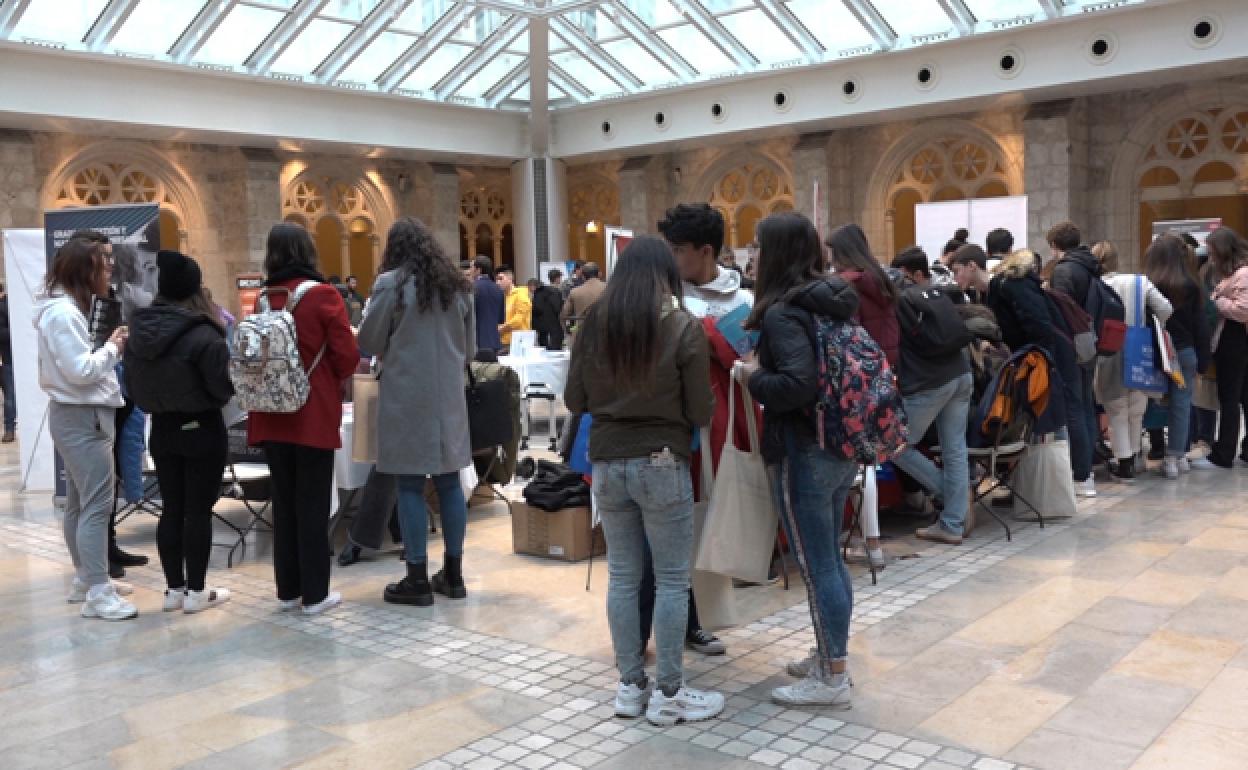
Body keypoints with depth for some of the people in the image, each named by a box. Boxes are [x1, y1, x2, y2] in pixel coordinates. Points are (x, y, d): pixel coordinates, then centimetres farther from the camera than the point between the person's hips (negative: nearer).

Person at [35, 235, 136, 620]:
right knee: (97, 504, -10)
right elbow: (80, 371, -23)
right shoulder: (62, 312, -18)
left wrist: (109, 349, 4)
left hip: (79, 415, 11)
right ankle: (97, 594, -8)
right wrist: (112, 348, -10)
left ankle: (86, 578, 25)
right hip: (82, 417, -11)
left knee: (80, 502, 16)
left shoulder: (65, 308, 14)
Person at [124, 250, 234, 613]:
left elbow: (133, 387, 9)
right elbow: (224, 388, -17)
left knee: (171, 509, 13)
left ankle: (174, 589, 20)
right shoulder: (203, 335, -21)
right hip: (202, 430, -6)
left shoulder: (137, 332, 0)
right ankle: (196, 592, 10)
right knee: (198, 511, 2)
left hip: (162, 429, 6)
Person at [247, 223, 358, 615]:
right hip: (315, 414, -4)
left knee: (283, 502, 12)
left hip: (272, 415, 4)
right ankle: (315, 594, 8)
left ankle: (287, 590, 19)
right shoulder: (323, 295, -10)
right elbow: (347, 356, -10)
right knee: (313, 504, 2)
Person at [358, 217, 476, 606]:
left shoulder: (391, 284, -7)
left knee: (411, 487, 1)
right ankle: (453, 574, 17)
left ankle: (417, 580, 5)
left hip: (407, 396, -5)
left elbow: (369, 343, -1)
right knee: (449, 483, 10)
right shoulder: (457, 285, 9)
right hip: (449, 395, 5)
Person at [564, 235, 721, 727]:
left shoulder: (594, 322, 0)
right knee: (672, 579, 6)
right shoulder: (684, 327, -9)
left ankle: (630, 686, 21)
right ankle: (668, 694, 13)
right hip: (663, 464, -4)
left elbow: (575, 401, 6)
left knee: (622, 575, 12)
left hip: (607, 462, 4)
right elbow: (700, 414, -7)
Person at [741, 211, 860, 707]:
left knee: (815, 567, 2)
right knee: (830, 559, 19)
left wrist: (754, 377, -12)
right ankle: (832, 657, 32)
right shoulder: (832, 302, 8)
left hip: (803, 455, -9)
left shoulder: (782, 313, -17)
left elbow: (798, 384, -30)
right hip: (841, 448, 9)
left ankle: (832, 679, 13)